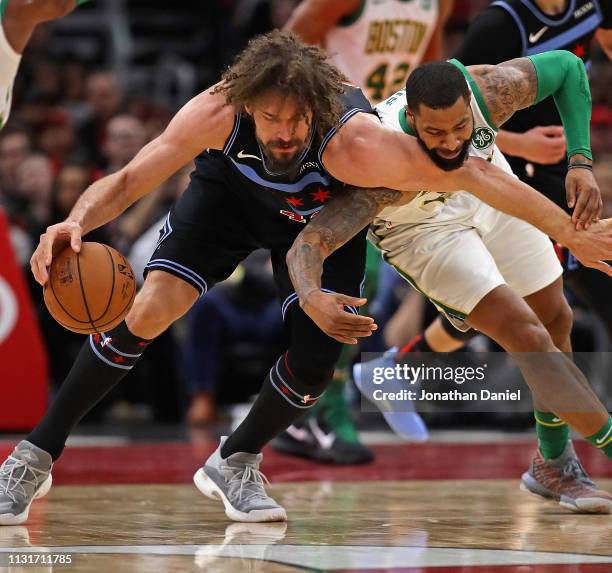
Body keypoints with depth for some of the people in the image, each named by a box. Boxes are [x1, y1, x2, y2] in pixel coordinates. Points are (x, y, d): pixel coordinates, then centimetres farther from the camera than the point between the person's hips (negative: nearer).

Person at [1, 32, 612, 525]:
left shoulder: (353, 143, -43)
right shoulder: (217, 113, -38)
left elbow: (472, 174, -36)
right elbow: (128, 180, -30)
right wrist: (77, 221, -52)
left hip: (322, 219, 0)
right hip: (230, 191, 0)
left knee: (316, 361, -13)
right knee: (151, 310, -17)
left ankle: (234, 464, 18)